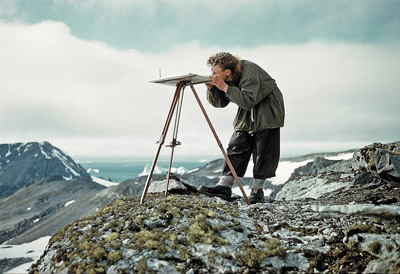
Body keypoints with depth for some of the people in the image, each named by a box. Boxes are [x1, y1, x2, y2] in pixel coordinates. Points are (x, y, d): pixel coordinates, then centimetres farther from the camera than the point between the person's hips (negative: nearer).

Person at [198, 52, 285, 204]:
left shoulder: (249, 71, -27)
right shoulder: (225, 79, -3)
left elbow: (248, 101, -35)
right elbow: (219, 103, 1)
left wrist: (224, 87, -35)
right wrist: (211, 87, -17)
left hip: (267, 113, -7)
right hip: (247, 116, 7)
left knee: (262, 150, -7)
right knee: (236, 147, -2)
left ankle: (257, 189, 2)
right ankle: (224, 186, -5)